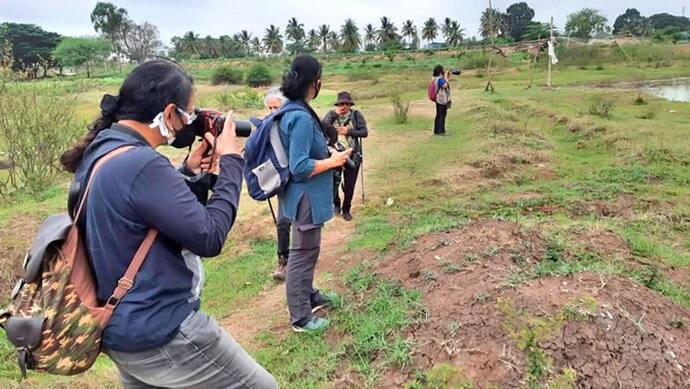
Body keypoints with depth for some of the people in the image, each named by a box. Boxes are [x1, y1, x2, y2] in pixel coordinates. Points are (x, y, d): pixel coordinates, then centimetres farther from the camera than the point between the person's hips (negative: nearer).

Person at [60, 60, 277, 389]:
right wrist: (232, 161, -13)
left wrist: (190, 172, 4)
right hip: (160, 334, -9)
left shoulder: (97, 153, 4)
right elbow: (209, 237, -22)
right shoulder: (141, 164, -27)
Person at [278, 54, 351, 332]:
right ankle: (301, 318, 20)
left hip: (302, 195, 10)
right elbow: (300, 167, -26)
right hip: (306, 197, -10)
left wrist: (326, 153, 13)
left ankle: (309, 296, 43)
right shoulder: (301, 118, -25)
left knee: (306, 250, 24)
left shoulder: (288, 110, 5)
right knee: (303, 253, 4)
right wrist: (333, 161, -16)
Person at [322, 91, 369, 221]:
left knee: (349, 185, 8)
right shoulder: (331, 114, -1)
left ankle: (346, 209, 28)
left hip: (352, 155, 0)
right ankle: (336, 204, 28)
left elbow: (365, 132, -9)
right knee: (333, 182, -1)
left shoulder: (356, 115, -3)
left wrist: (349, 131, -19)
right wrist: (334, 115, -21)